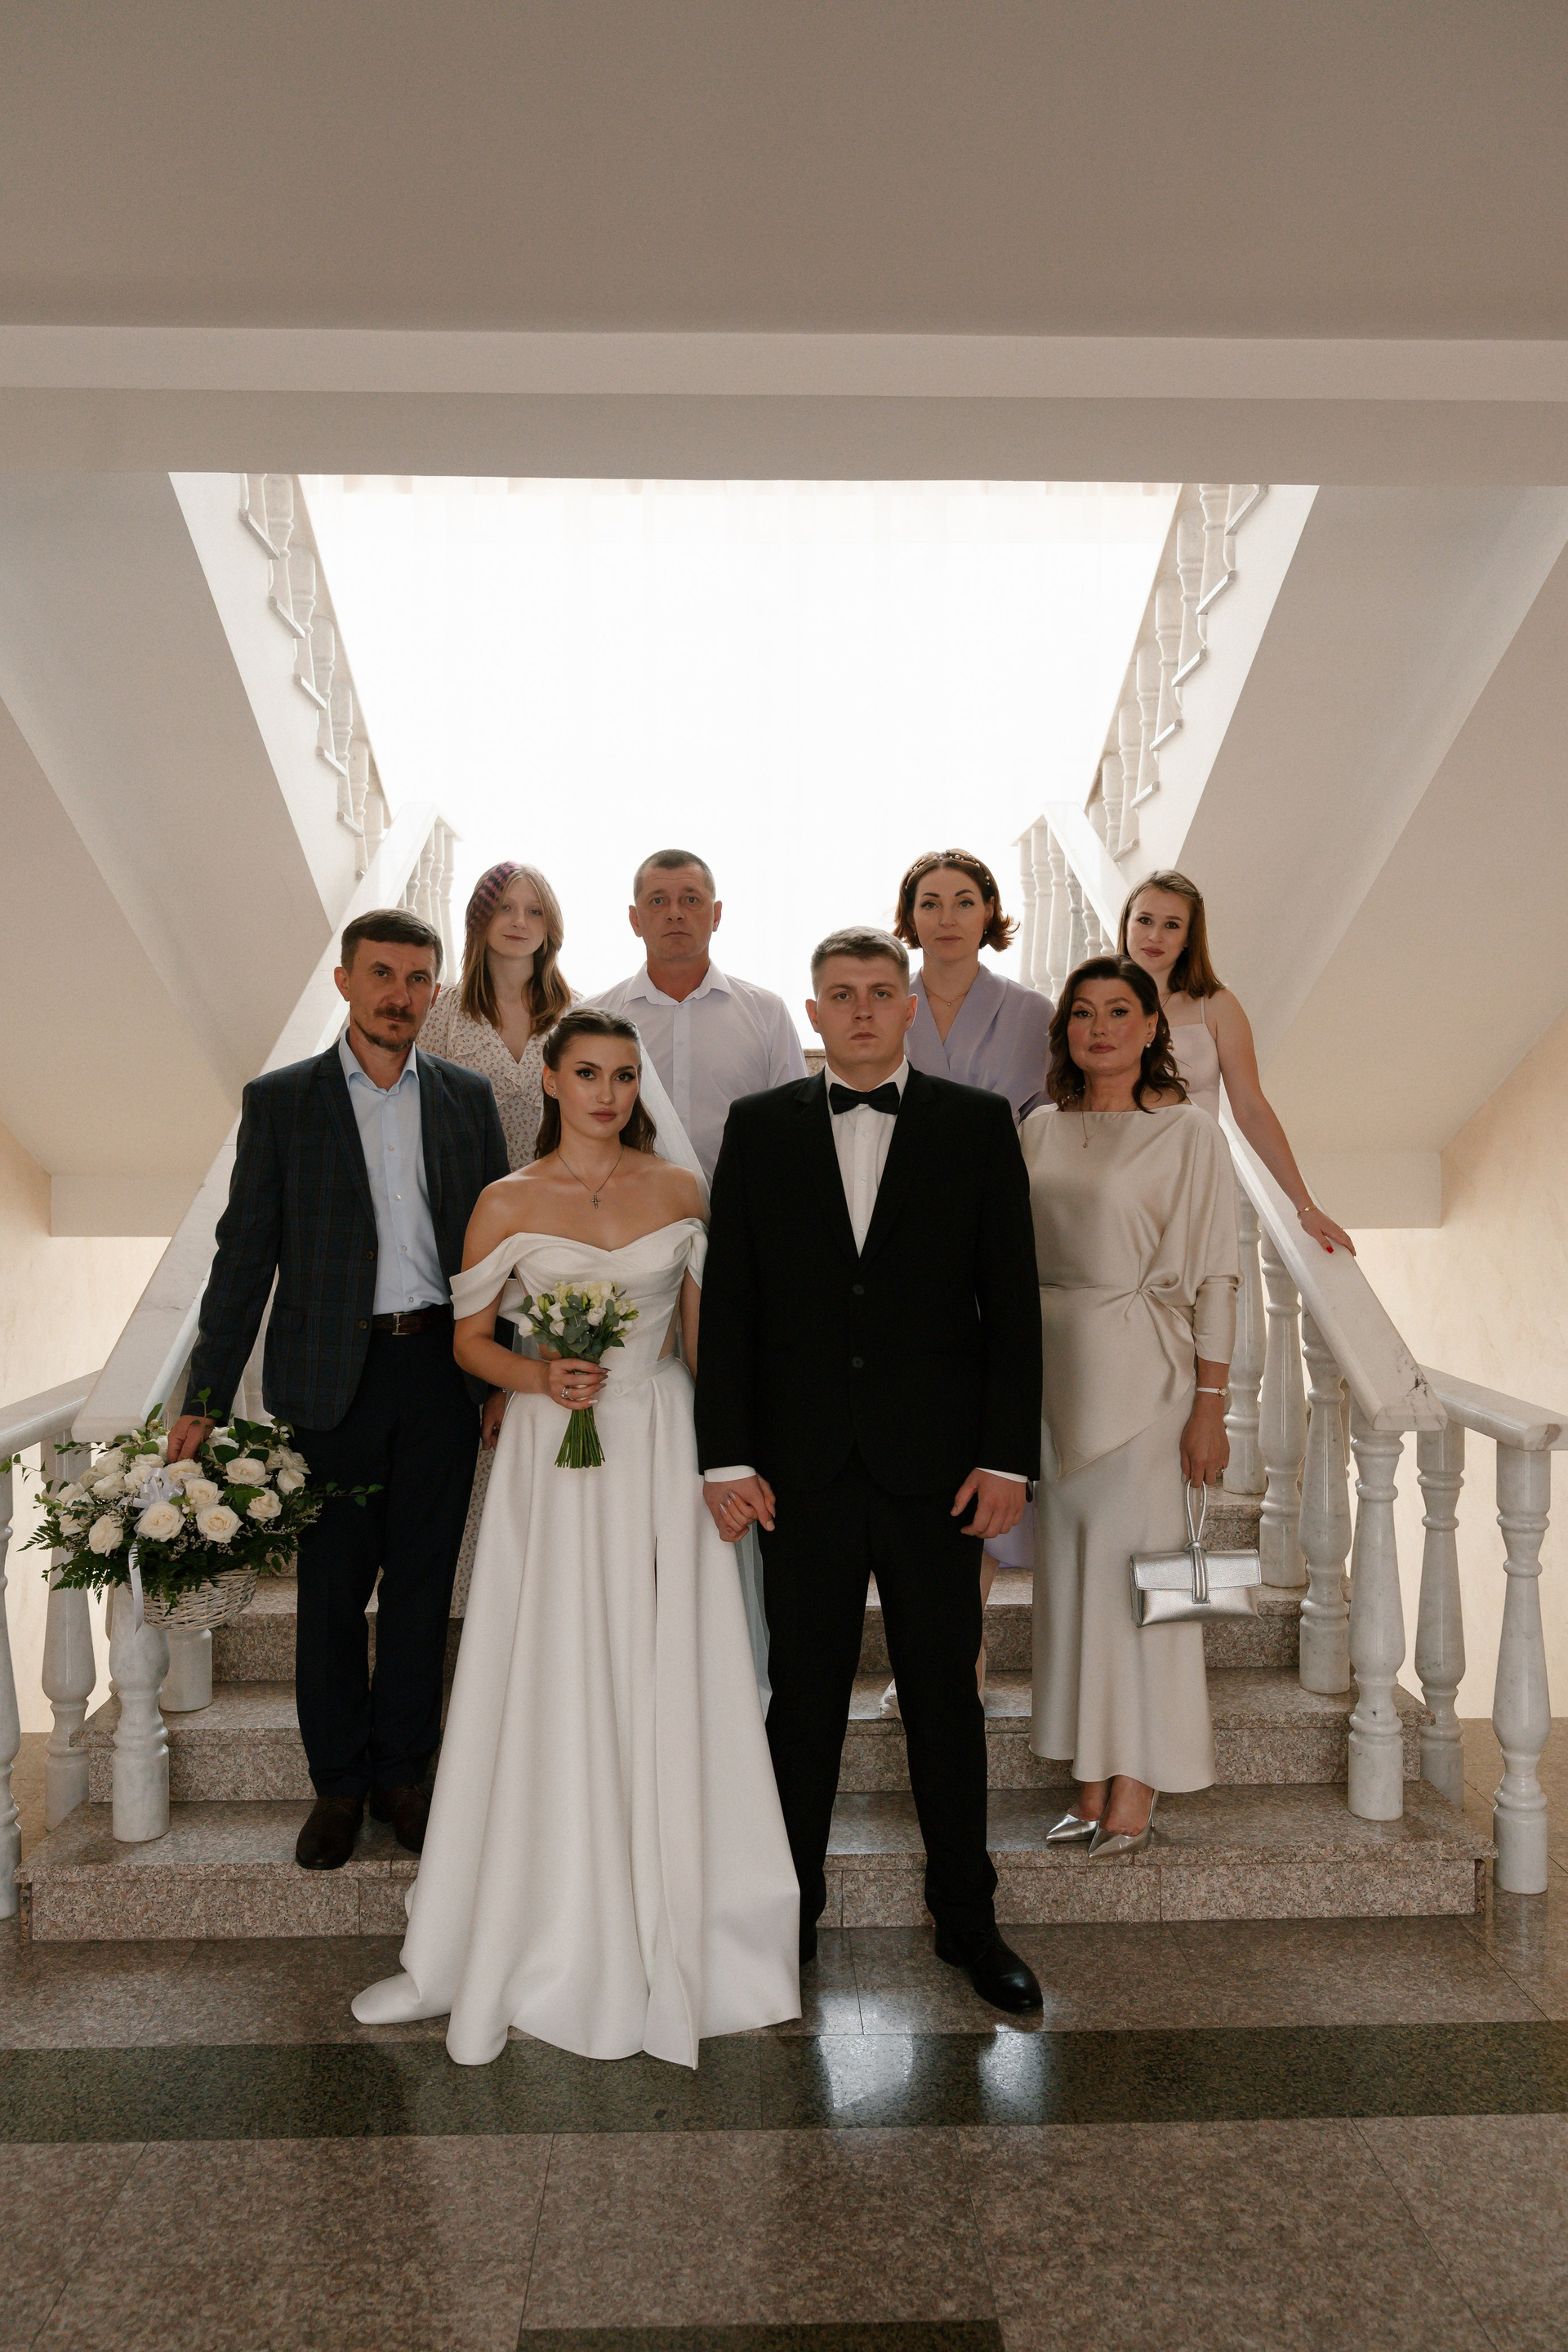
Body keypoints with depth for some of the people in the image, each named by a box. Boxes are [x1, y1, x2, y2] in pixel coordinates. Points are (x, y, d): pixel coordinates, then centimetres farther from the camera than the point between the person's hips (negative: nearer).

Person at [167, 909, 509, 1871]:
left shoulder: (468, 1097, 6)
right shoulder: (280, 1100, 0)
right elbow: (245, 1252, -1)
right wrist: (207, 1399, -3)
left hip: (440, 1369, 2)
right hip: (329, 1377, -1)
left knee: (422, 1584, 11)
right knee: (332, 1589, 8)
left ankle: (402, 1773, 27)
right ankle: (339, 1784, 25)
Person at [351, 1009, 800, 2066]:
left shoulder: (680, 1189, 3)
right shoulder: (509, 1204, 0)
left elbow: (706, 1333, 8)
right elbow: (470, 1338, 5)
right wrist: (539, 1377, -13)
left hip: (660, 1452, 1)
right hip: (552, 1459, -1)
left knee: (660, 1688, 6)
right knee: (545, 1692, 4)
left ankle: (670, 1932, 24)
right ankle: (532, 1935, 21)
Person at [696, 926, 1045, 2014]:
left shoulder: (978, 1124, 2)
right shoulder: (760, 1127, 4)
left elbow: (1012, 1303, 0)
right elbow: (729, 1304, 2)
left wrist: (1008, 1458, -6)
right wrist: (727, 1456, -3)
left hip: (935, 1464, 0)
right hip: (803, 1467, 1)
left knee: (947, 1693, 11)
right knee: (804, 1692, 12)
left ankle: (967, 1914, 29)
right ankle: (792, 1904, 30)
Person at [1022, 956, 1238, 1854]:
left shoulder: (1188, 1131, -5)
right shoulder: (1039, 1131, 9)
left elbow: (1214, 1277, -7)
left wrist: (1209, 1407, -11)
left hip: (1143, 1373, -5)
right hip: (1051, 1367, 5)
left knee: (1135, 1567, 0)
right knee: (1070, 1570, 9)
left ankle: (1137, 1795, 14)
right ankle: (1092, 1784, 21)